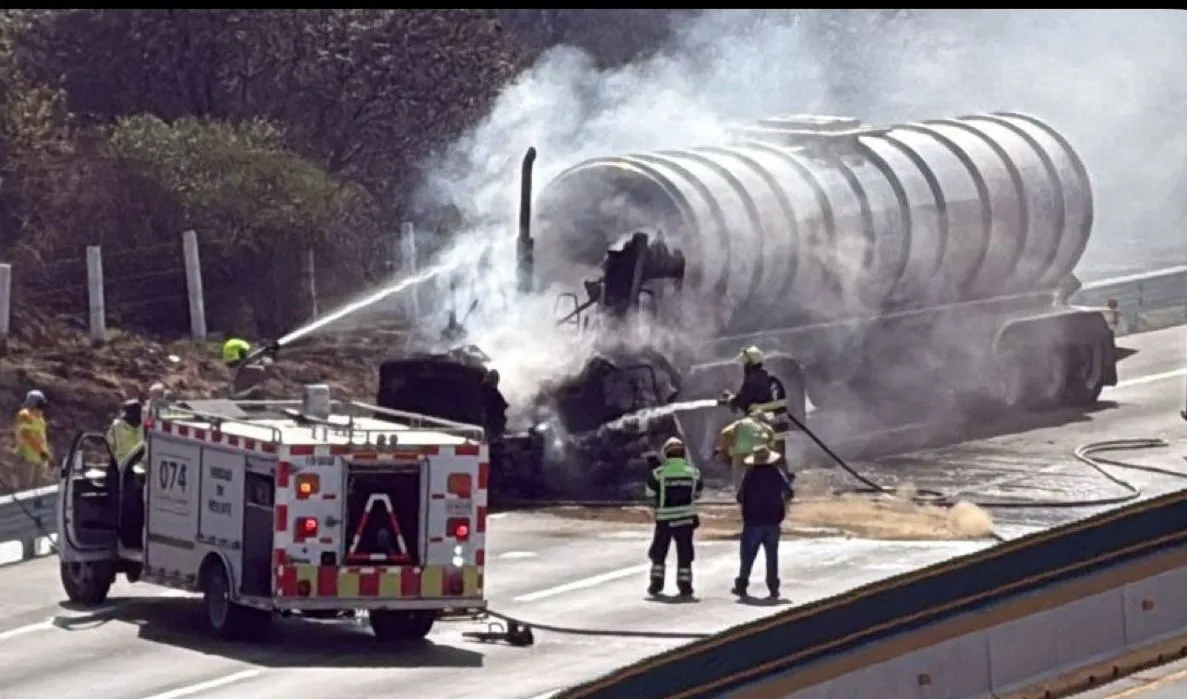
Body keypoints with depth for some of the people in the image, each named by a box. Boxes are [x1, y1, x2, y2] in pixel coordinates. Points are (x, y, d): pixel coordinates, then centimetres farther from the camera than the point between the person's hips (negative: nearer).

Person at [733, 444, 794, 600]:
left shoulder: (750, 475, -9)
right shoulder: (778, 474, -3)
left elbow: (740, 498, -9)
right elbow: (789, 493, 1)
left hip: (753, 522, -2)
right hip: (773, 522, 2)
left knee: (748, 555, 7)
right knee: (772, 556, 9)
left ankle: (742, 586, 8)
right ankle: (773, 588, 6)